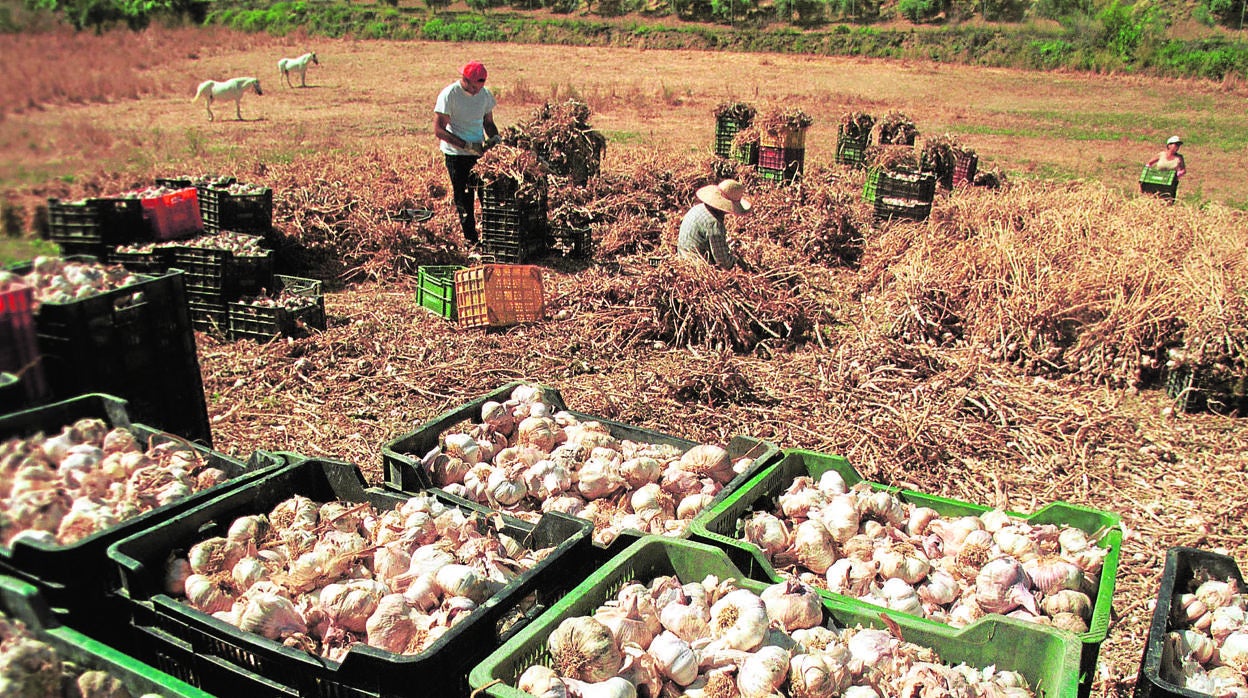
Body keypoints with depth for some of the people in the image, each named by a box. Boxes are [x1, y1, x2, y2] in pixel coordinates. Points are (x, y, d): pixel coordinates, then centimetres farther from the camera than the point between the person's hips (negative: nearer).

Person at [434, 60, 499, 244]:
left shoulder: (485, 94, 4)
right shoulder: (449, 95, -13)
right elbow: (439, 130, -15)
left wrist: (495, 138, -5)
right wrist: (467, 145, -22)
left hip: (480, 151, 5)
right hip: (457, 154, -4)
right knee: (464, 200, 0)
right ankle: (471, 239, 10)